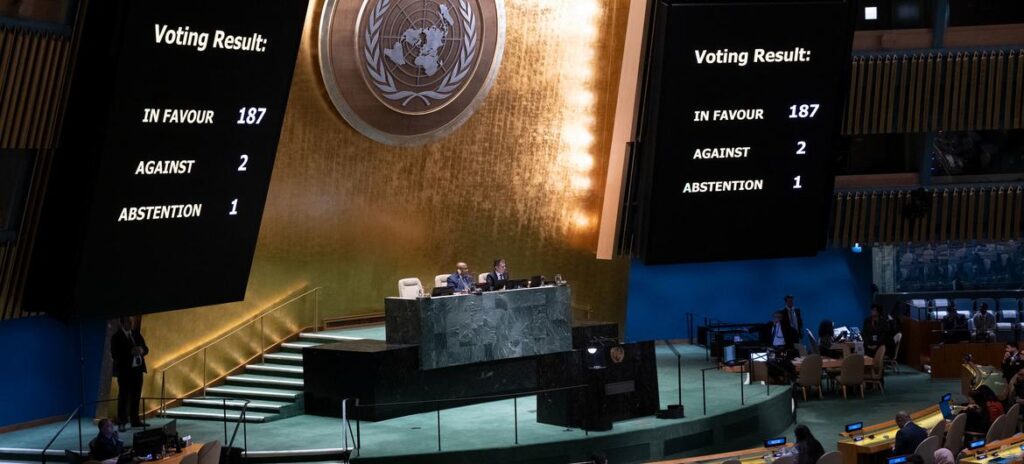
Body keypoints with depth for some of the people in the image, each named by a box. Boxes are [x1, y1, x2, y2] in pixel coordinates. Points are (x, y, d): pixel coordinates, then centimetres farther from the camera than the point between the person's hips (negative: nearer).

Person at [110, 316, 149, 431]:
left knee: (136, 396, 10)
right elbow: (115, 354, -16)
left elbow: (146, 349, 14)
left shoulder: (136, 334, 12)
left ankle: (135, 420, 18)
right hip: (124, 371, -6)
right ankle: (121, 422, -3)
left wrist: (141, 350, -9)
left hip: (137, 369, 6)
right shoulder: (116, 337, -7)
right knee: (123, 396, -5)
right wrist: (130, 352, -23)